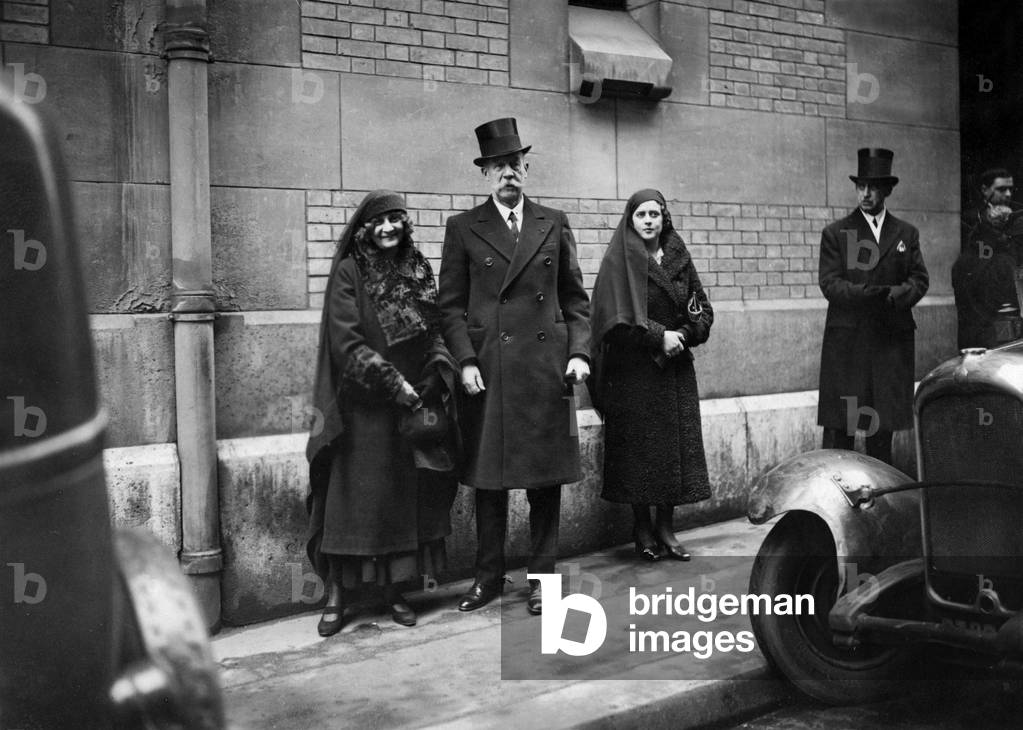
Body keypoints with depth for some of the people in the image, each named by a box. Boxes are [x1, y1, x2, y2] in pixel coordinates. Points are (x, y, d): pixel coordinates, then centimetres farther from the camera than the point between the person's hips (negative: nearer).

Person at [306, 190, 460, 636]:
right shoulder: (349, 272, -4)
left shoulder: (417, 269, 9)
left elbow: (434, 330, 9)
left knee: (404, 494, 6)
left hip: (412, 404, 4)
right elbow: (346, 341, -12)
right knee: (351, 495, -1)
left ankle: (393, 589, 18)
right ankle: (336, 595, 9)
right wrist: (394, 383, -17)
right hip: (361, 406, -4)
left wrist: (437, 372, -10)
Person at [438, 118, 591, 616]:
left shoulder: (554, 224, 11)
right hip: (488, 373, -1)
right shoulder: (463, 228, 6)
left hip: (546, 369, 1)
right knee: (488, 479, 7)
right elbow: (451, 305, 3)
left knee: (546, 479, 6)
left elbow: (576, 298, 12)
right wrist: (466, 361, -8)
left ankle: (541, 578, 18)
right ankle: (488, 576, 20)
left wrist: (579, 352, 0)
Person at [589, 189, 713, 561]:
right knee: (640, 445, -1)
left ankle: (666, 527, 14)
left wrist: (683, 335, -9)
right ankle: (642, 528, 12)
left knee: (676, 444, 4)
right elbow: (619, 317, -13)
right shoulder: (619, 261, -4)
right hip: (634, 369, -5)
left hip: (676, 367, 5)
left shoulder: (678, 257, 10)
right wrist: (659, 336, -18)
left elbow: (702, 310, 10)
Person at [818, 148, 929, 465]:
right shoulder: (835, 233, 6)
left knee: (883, 427, 6)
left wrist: (898, 294, -15)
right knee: (838, 428, -4)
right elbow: (829, 284, -5)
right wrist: (868, 293, -21)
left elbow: (919, 280, 7)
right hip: (846, 341, -2)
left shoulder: (907, 234, 15)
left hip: (892, 341, 3)